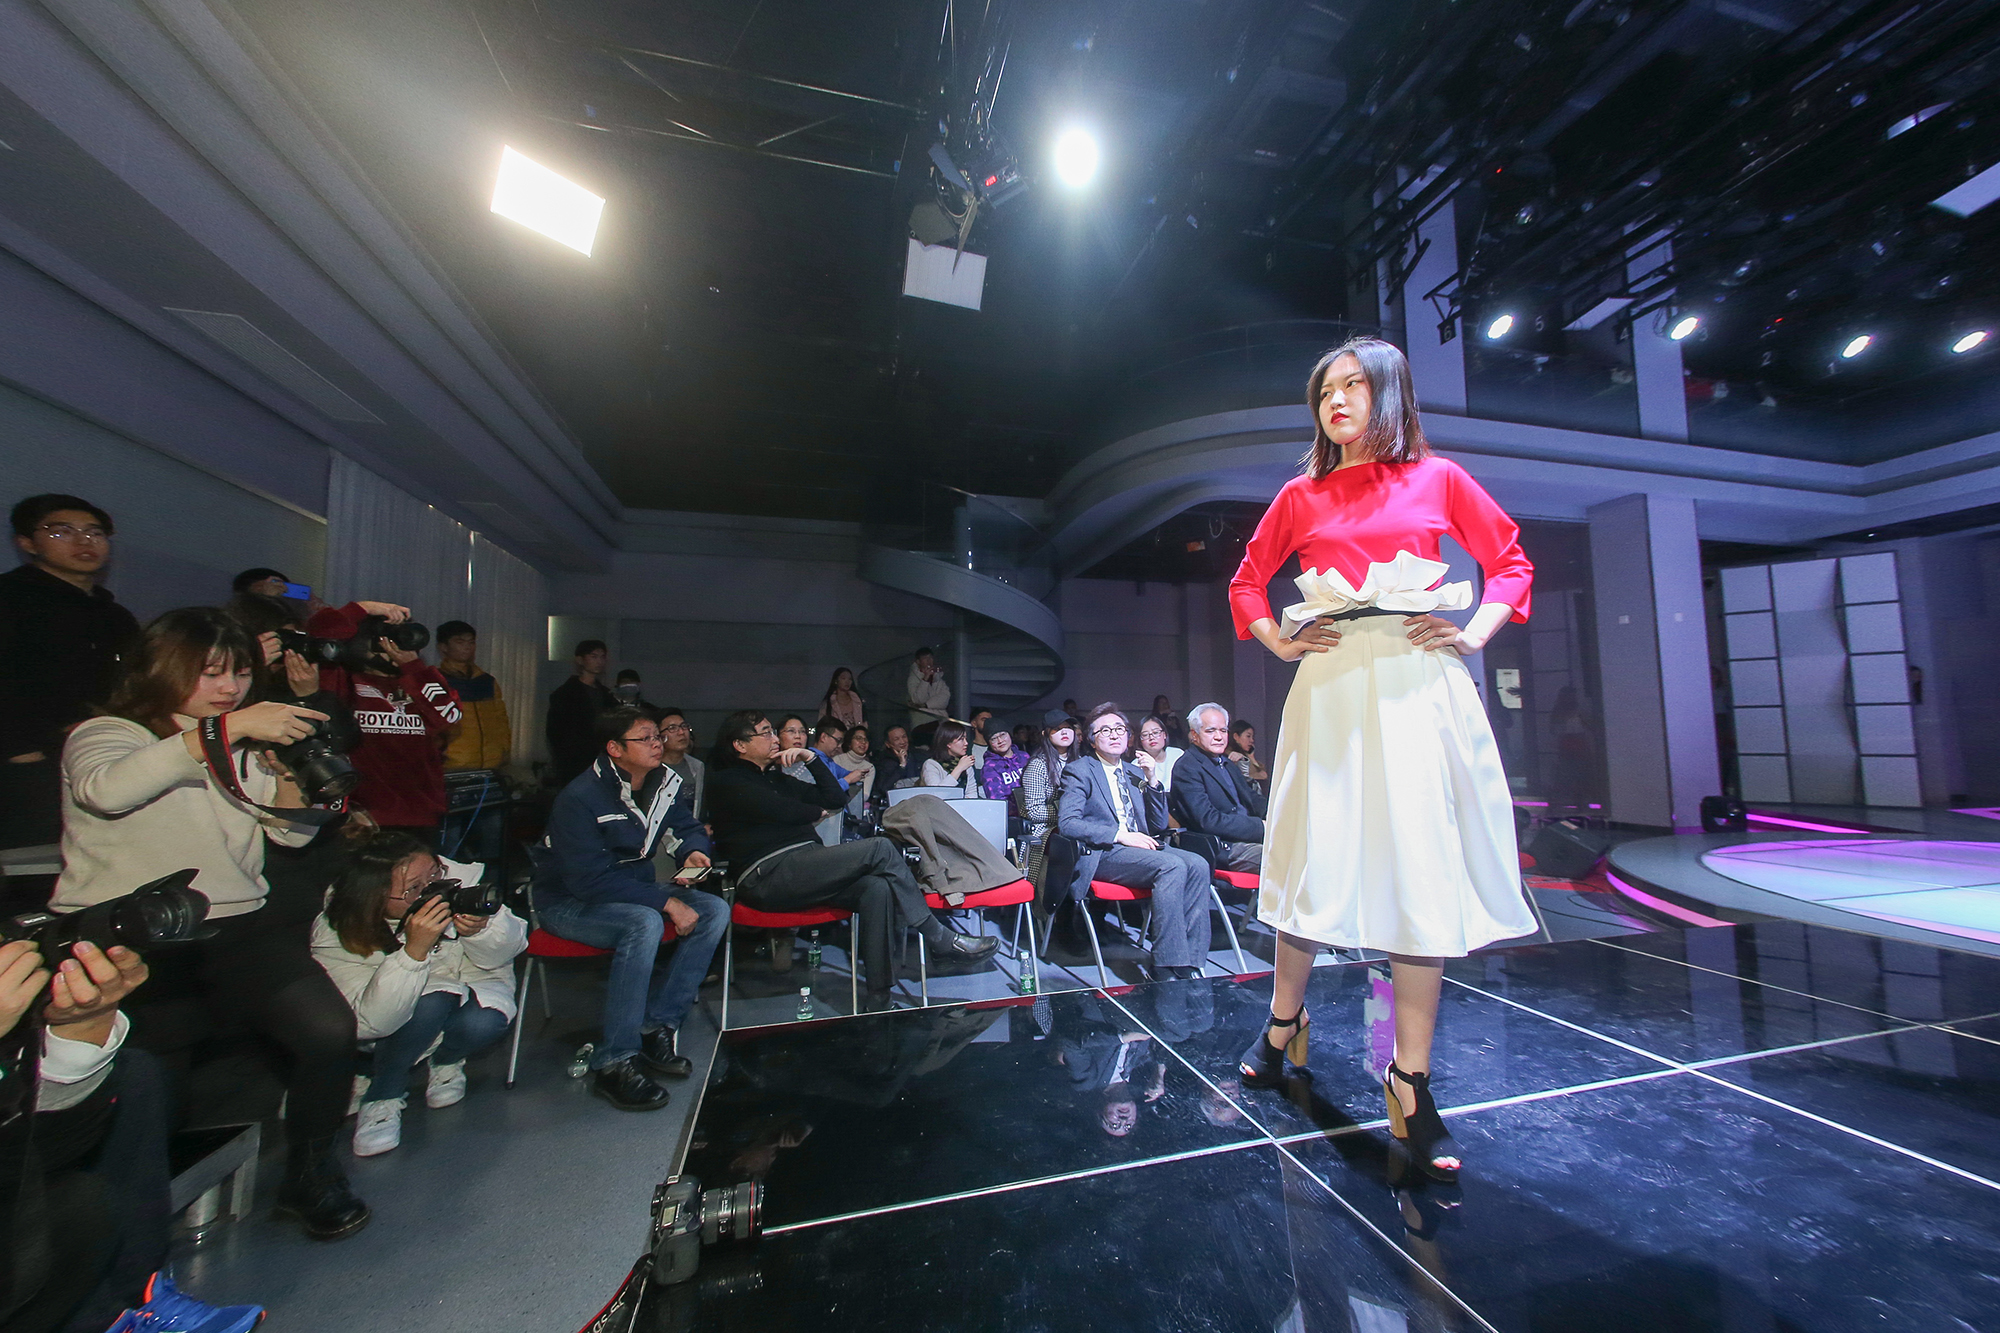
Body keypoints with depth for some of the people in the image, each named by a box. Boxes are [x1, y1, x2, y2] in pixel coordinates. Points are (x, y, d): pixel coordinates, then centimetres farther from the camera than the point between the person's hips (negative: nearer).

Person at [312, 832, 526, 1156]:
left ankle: (446, 1061, 8)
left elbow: (511, 946, -14)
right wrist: (414, 950, -45)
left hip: (473, 985, 1)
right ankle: (382, 1097, -3)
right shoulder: (336, 934, -24)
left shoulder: (457, 877, -26)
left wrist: (480, 930, -36)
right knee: (431, 1003, -32)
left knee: (486, 1021, -29)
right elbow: (373, 1022, -32)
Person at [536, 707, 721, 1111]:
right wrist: (667, 902, -32)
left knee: (715, 910, -14)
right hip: (570, 903, -7)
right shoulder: (580, 799, -23)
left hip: (633, 887, 7)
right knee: (645, 923, -36)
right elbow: (589, 880, -29)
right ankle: (614, 1062, -23)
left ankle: (655, 1026, -8)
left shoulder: (664, 782, -3)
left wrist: (693, 850, -12)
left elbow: (689, 826, 13)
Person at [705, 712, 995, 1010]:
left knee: (877, 889, -22)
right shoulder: (726, 781, 5)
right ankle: (942, 942, -15)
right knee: (880, 848, -21)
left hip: (799, 871, 8)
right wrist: (818, 812, 6)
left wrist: (812, 761, 12)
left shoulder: (776, 776, 27)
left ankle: (879, 1004, -22)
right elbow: (779, 810, -12)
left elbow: (836, 799, 22)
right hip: (767, 876, -8)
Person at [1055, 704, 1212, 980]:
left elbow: (1159, 825, 17)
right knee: (1171, 865, -29)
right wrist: (1120, 834, -20)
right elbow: (1067, 823, -12)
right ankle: (1166, 968, -23)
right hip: (1101, 854, -6)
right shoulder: (1080, 771, 2)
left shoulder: (1135, 772, 21)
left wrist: (1151, 779, 4)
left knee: (1197, 864, -21)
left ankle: (1190, 964, -19)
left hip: (1140, 846, 6)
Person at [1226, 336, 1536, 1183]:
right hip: (1332, 688, 1)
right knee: (1316, 859, 5)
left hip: (1421, 686, 0)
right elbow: (1246, 582, 18)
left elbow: (1511, 561, 13)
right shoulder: (1302, 497, 12)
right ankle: (1283, 1024, 26)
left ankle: (1410, 1080, 13)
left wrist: (1474, 636, -1)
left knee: (1422, 871, 0)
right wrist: (1280, 643, 4)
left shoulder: (1438, 479, 10)